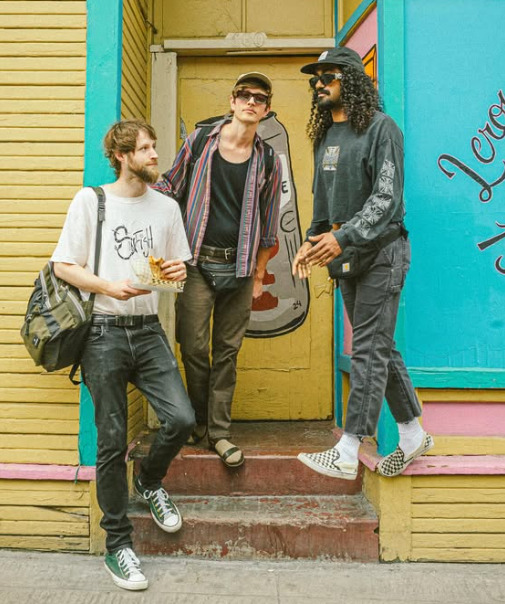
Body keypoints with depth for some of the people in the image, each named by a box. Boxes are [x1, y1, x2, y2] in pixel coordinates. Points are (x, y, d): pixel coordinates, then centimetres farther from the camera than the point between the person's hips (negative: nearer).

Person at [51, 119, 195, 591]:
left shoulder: (166, 207, 11)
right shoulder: (90, 201, 0)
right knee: (112, 440, 1)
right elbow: (63, 266, -1)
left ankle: (150, 482, 25)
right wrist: (111, 287, -15)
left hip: (148, 330, 3)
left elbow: (177, 266, 18)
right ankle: (117, 544, 18)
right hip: (103, 332, -3)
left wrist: (177, 272, -6)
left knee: (182, 418, -10)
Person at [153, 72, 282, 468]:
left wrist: (259, 275, 8)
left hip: (239, 267, 1)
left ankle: (219, 430, 15)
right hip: (197, 261, -1)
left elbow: (267, 223, 10)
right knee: (194, 347, 1)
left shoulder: (268, 161, 6)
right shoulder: (199, 141, 4)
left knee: (227, 351, 5)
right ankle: (198, 420, 22)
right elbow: (171, 188, 12)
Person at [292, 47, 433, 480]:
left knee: (369, 351, -6)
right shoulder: (325, 135, 16)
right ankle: (413, 435, 25)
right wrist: (313, 240, 6)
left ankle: (347, 454, -2)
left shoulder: (380, 127, -7)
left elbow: (387, 197, -16)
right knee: (380, 348, 11)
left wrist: (343, 237, -24)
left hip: (379, 251, -8)